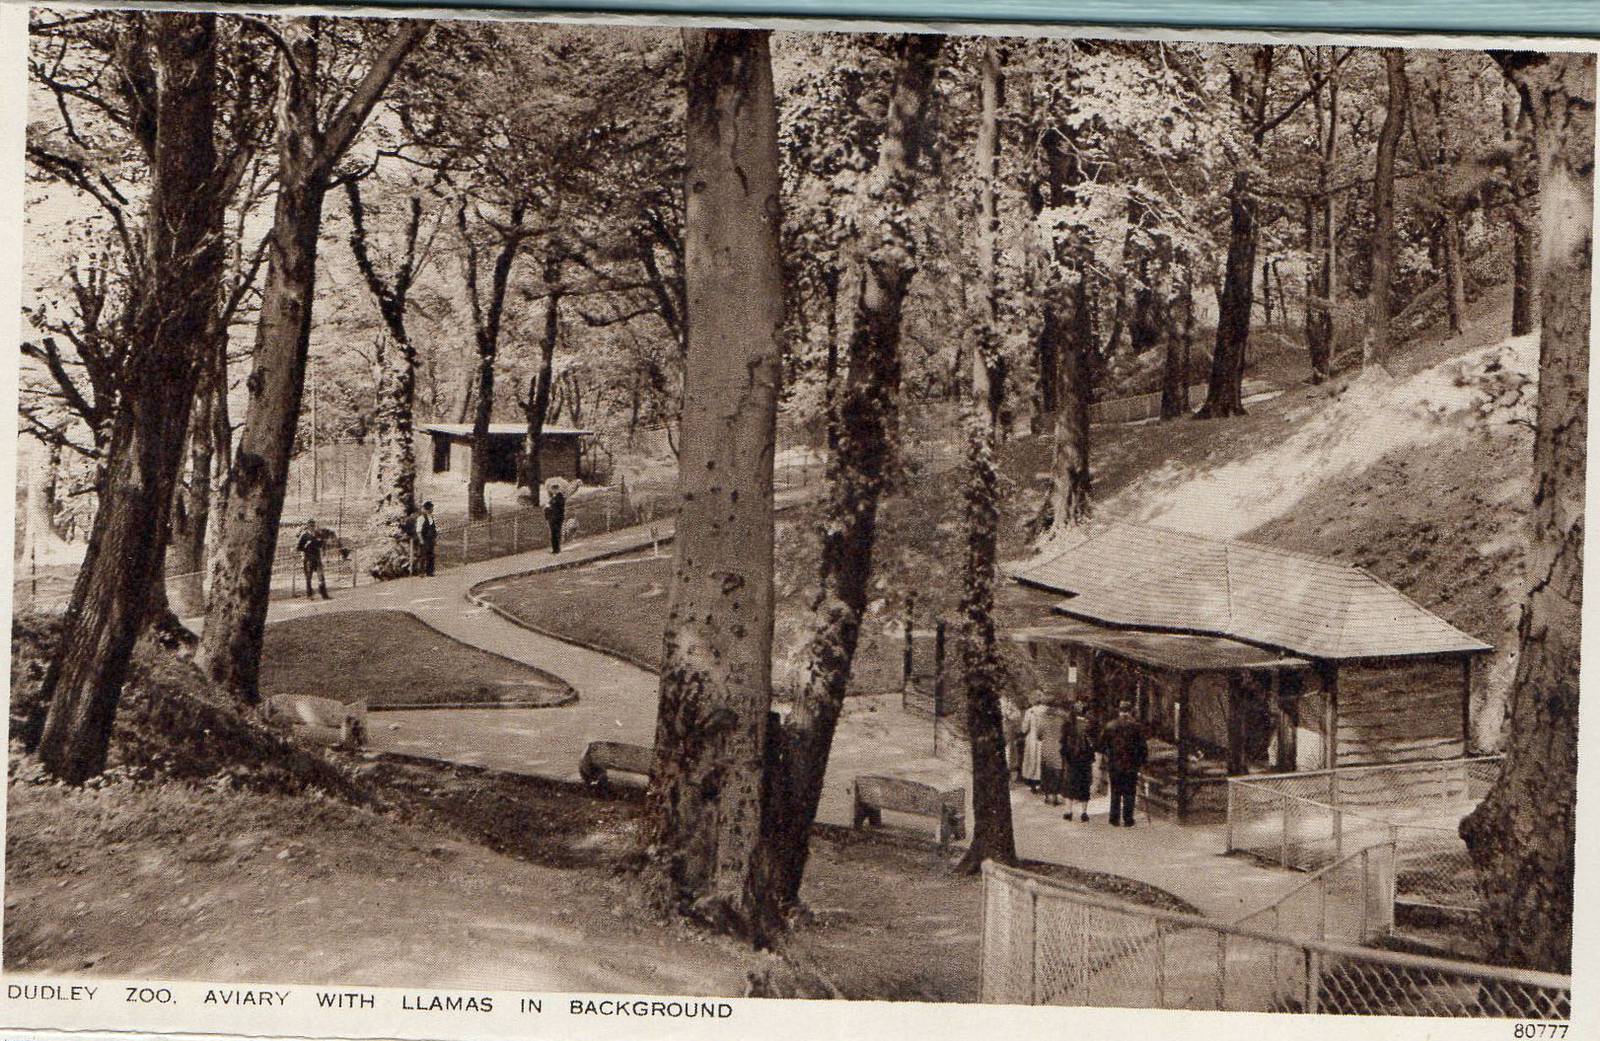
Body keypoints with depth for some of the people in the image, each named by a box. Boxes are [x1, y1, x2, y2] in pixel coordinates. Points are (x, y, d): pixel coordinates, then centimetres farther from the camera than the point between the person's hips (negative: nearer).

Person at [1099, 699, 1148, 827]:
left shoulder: (1110, 726, 2)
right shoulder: (1136, 726, -5)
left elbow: (1102, 744, 6)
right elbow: (1142, 746, -5)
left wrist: (1106, 755, 20)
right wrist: (1143, 760, 6)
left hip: (1114, 765, 2)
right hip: (1131, 765, -2)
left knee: (1115, 793, 11)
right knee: (1129, 793, 4)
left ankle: (1114, 819, 12)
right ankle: (1127, 820, 3)